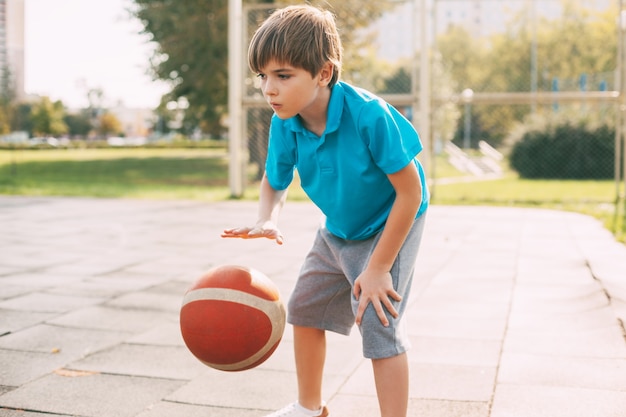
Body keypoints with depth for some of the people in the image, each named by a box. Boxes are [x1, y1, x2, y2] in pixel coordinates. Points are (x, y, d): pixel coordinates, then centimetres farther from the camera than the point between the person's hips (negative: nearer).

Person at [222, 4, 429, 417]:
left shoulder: (369, 115, -35)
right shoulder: (285, 124, -18)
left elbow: (411, 191, -28)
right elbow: (275, 182, 0)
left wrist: (378, 267, -25)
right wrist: (266, 220, -25)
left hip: (392, 226, -7)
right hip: (337, 230, 7)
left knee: (379, 325, -16)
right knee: (305, 308, 16)